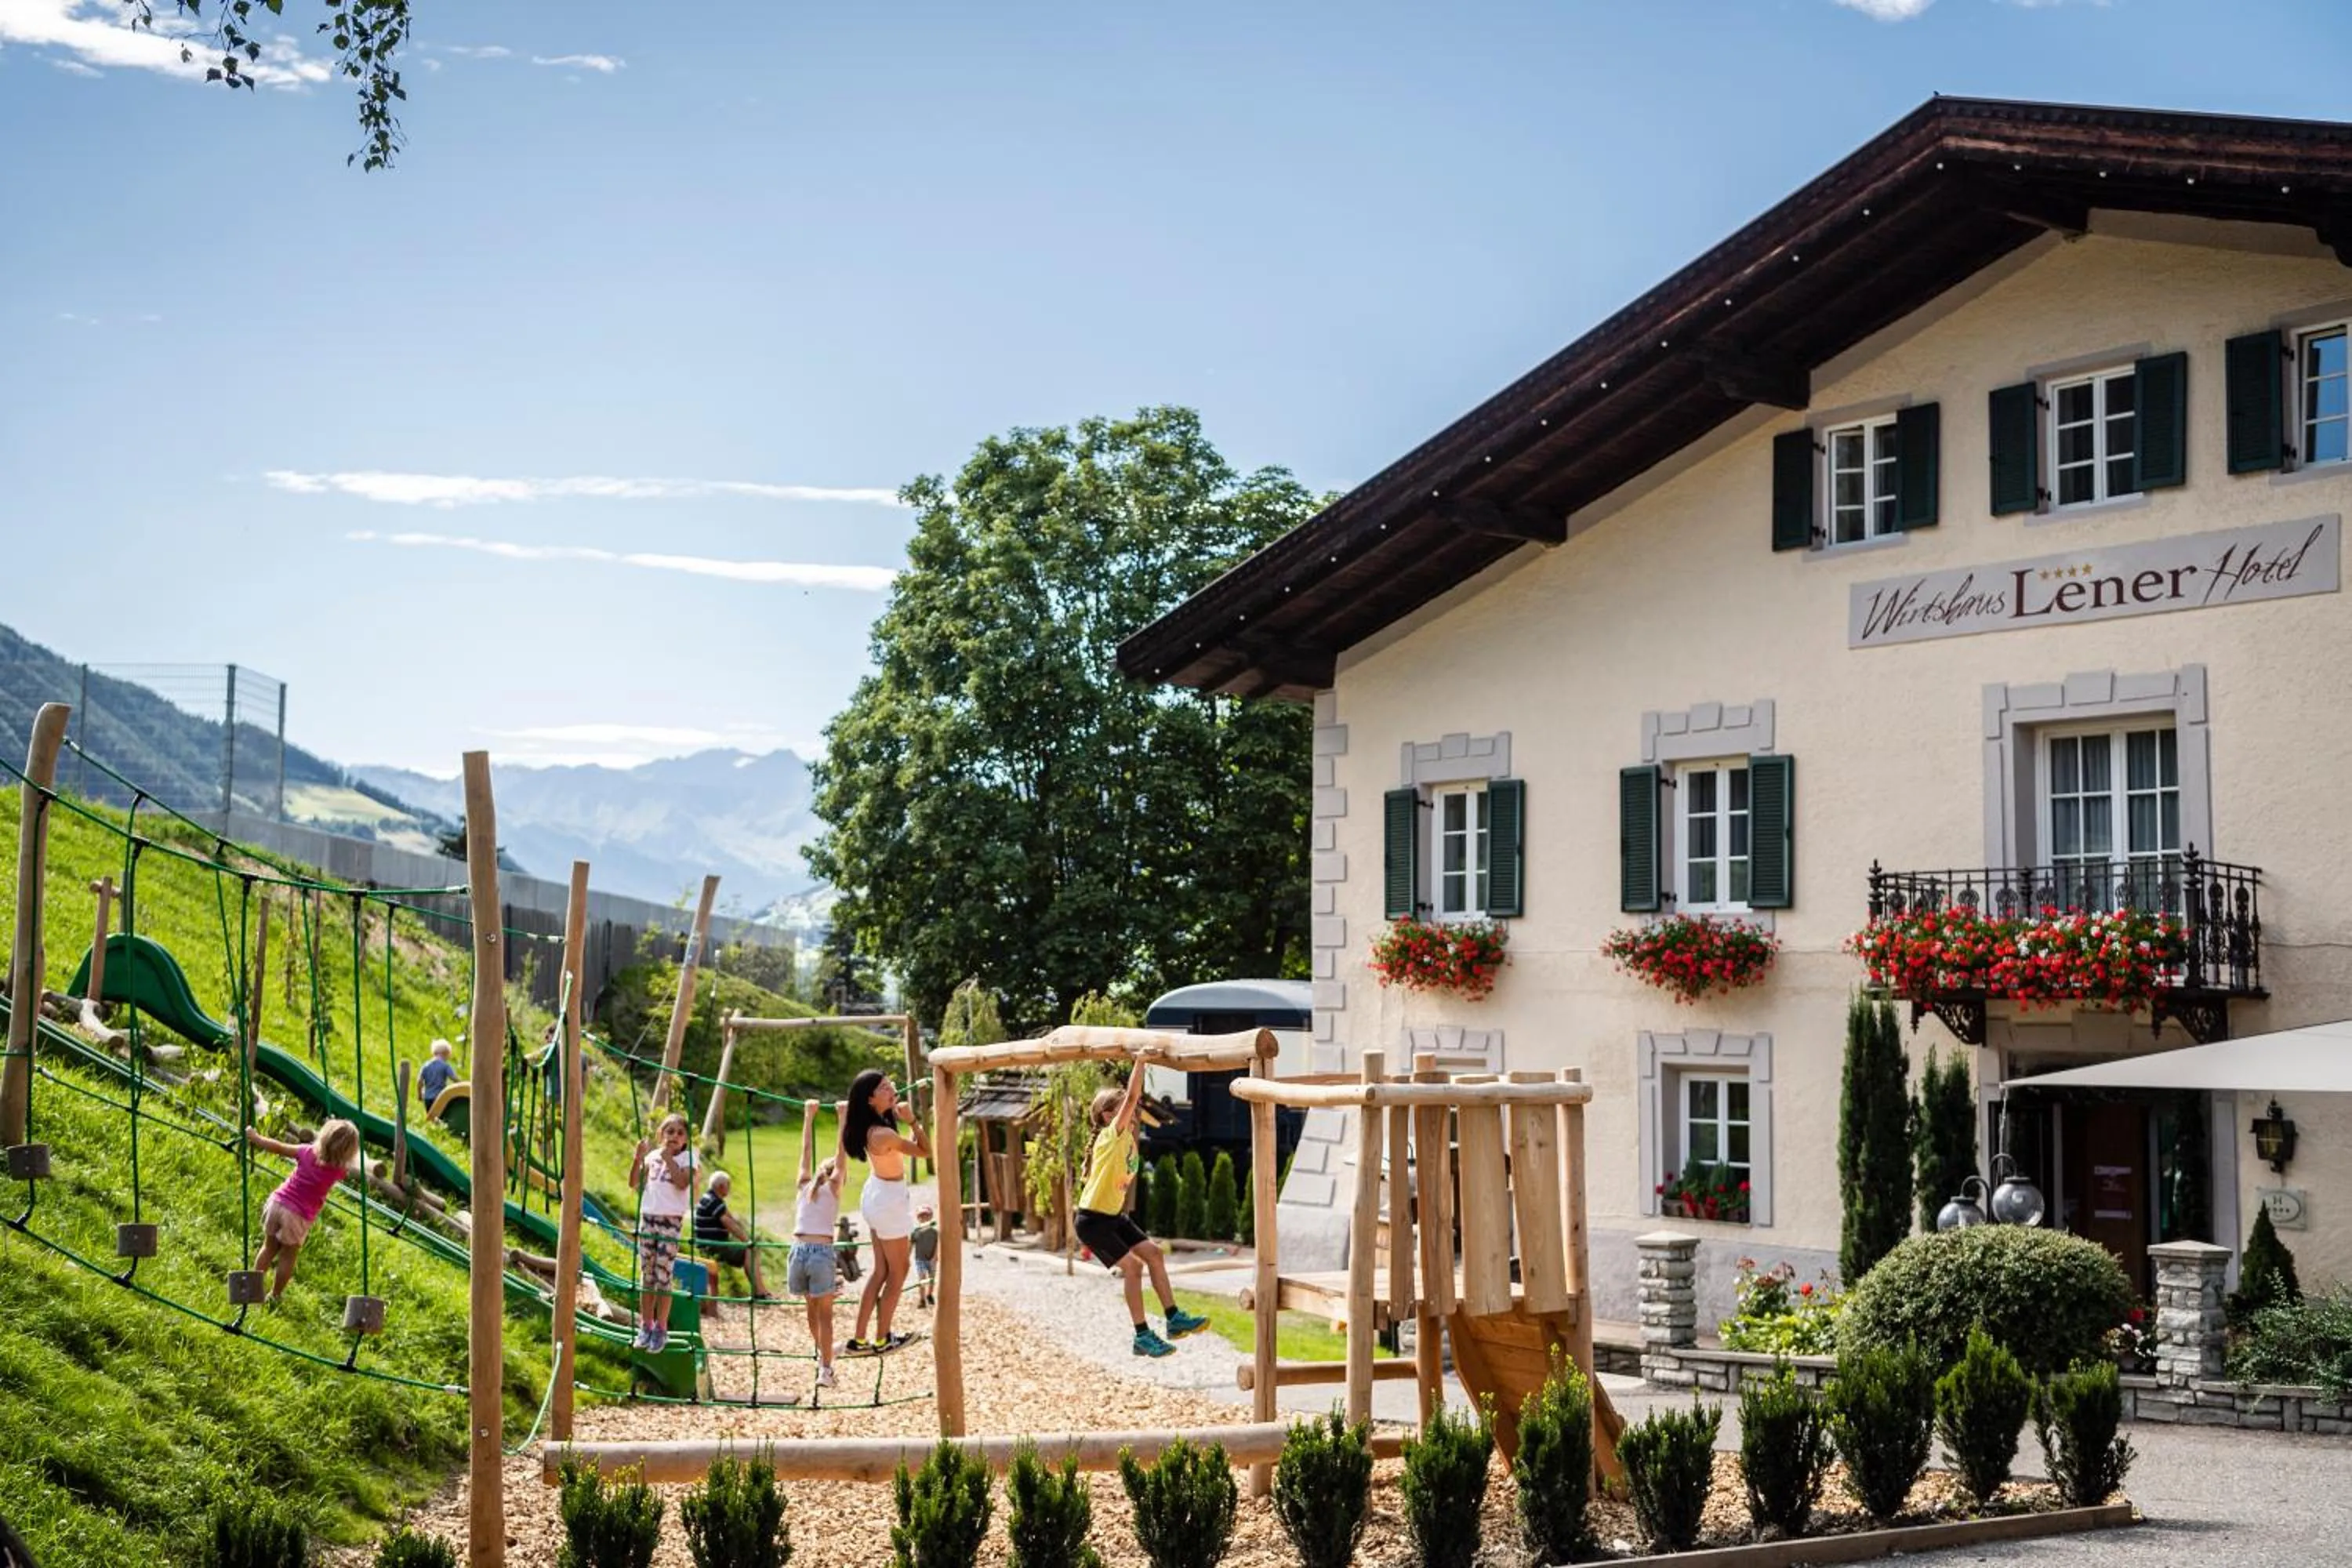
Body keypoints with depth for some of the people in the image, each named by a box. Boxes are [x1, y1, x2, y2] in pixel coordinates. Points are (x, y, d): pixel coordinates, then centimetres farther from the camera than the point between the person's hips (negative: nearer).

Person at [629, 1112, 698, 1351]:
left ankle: (661, 1329, 4)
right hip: (648, 1217, 4)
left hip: (671, 1221, -4)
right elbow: (634, 1183, 4)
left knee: (663, 1275, -4)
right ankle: (645, 1326, 15)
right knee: (646, 1275, 7)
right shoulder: (653, 1155, 9)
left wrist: (668, 1159, -16)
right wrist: (638, 1158, -8)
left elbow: (683, 1182, -18)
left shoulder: (687, 1157, -1)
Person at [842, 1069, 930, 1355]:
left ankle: (859, 1340, 20)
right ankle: (881, 1340, 18)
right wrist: (911, 1119, -24)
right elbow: (925, 1150, -22)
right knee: (898, 1271, 9)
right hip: (890, 1201, -9)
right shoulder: (884, 1134, -31)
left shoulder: (868, 1126, -5)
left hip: (876, 1195, 9)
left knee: (880, 1270, 18)